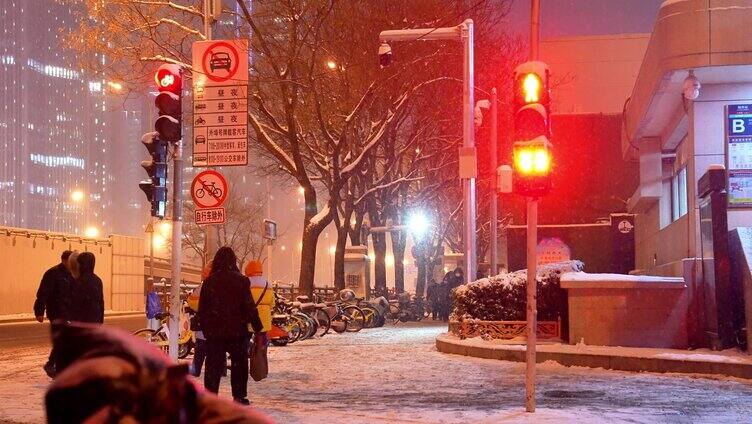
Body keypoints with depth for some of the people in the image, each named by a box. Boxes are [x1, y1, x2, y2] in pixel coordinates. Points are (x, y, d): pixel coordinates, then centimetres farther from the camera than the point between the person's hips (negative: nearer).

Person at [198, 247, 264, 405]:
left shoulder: (209, 281, 3)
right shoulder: (241, 281, -7)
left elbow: (201, 309, 7)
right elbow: (250, 307, -8)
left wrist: (205, 330, 17)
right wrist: (258, 330, -2)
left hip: (214, 333, 2)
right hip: (237, 331, -2)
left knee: (213, 365, 6)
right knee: (239, 363, 11)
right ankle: (239, 396, 12)